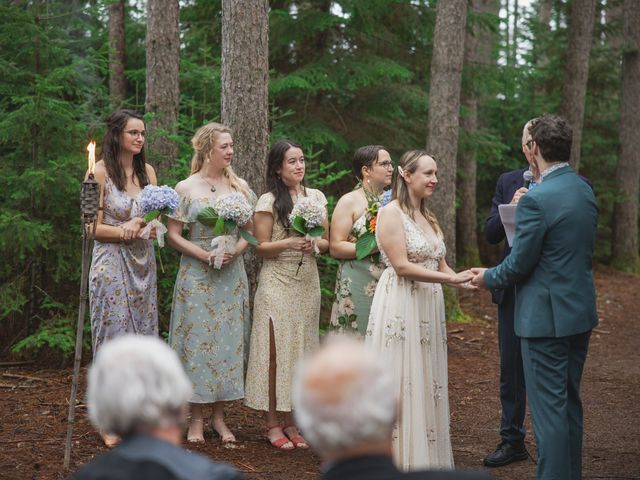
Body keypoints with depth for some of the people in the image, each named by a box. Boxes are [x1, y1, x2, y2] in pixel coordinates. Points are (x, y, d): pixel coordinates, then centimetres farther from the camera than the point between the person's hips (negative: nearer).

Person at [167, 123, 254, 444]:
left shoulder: (240, 187, 8)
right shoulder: (186, 188, -2)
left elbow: (250, 231, 11)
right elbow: (173, 235, -3)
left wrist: (236, 250, -9)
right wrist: (204, 254, -15)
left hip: (232, 276, 3)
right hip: (197, 275, -3)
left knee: (227, 340, 4)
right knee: (197, 340, -1)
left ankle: (219, 417, 15)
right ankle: (196, 419, 8)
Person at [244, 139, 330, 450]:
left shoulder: (316, 197, 10)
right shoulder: (269, 201, -4)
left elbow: (327, 241, 13)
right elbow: (261, 247, -5)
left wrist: (314, 245, -8)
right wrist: (289, 243, -20)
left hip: (308, 283, 5)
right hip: (277, 283, -5)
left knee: (301, 349, 7)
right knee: (275, 350, -4)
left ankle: (291, 422, 16)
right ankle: (272, 424, 4)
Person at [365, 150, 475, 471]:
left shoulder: (429, 218, 16)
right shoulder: (391, 212, -8)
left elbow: (440, 266, 14)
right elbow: (401, 266, -16)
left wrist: (460, 279, -6)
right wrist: (450, 279, -19)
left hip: (428, 310, 8)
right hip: (400, 308, -8)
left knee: (426, 382, 10)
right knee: (399, 383, -3)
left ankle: (423, 456, 18)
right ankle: (397, 456, 6)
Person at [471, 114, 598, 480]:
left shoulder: (537, 199, -20)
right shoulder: (585, 190, 5)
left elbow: (519, 265, -15)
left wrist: (488, 278, 4)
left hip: (546, 317, -9)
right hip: (581, 312, 9)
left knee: (549, 407, -1)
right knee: (570, 402, 19)